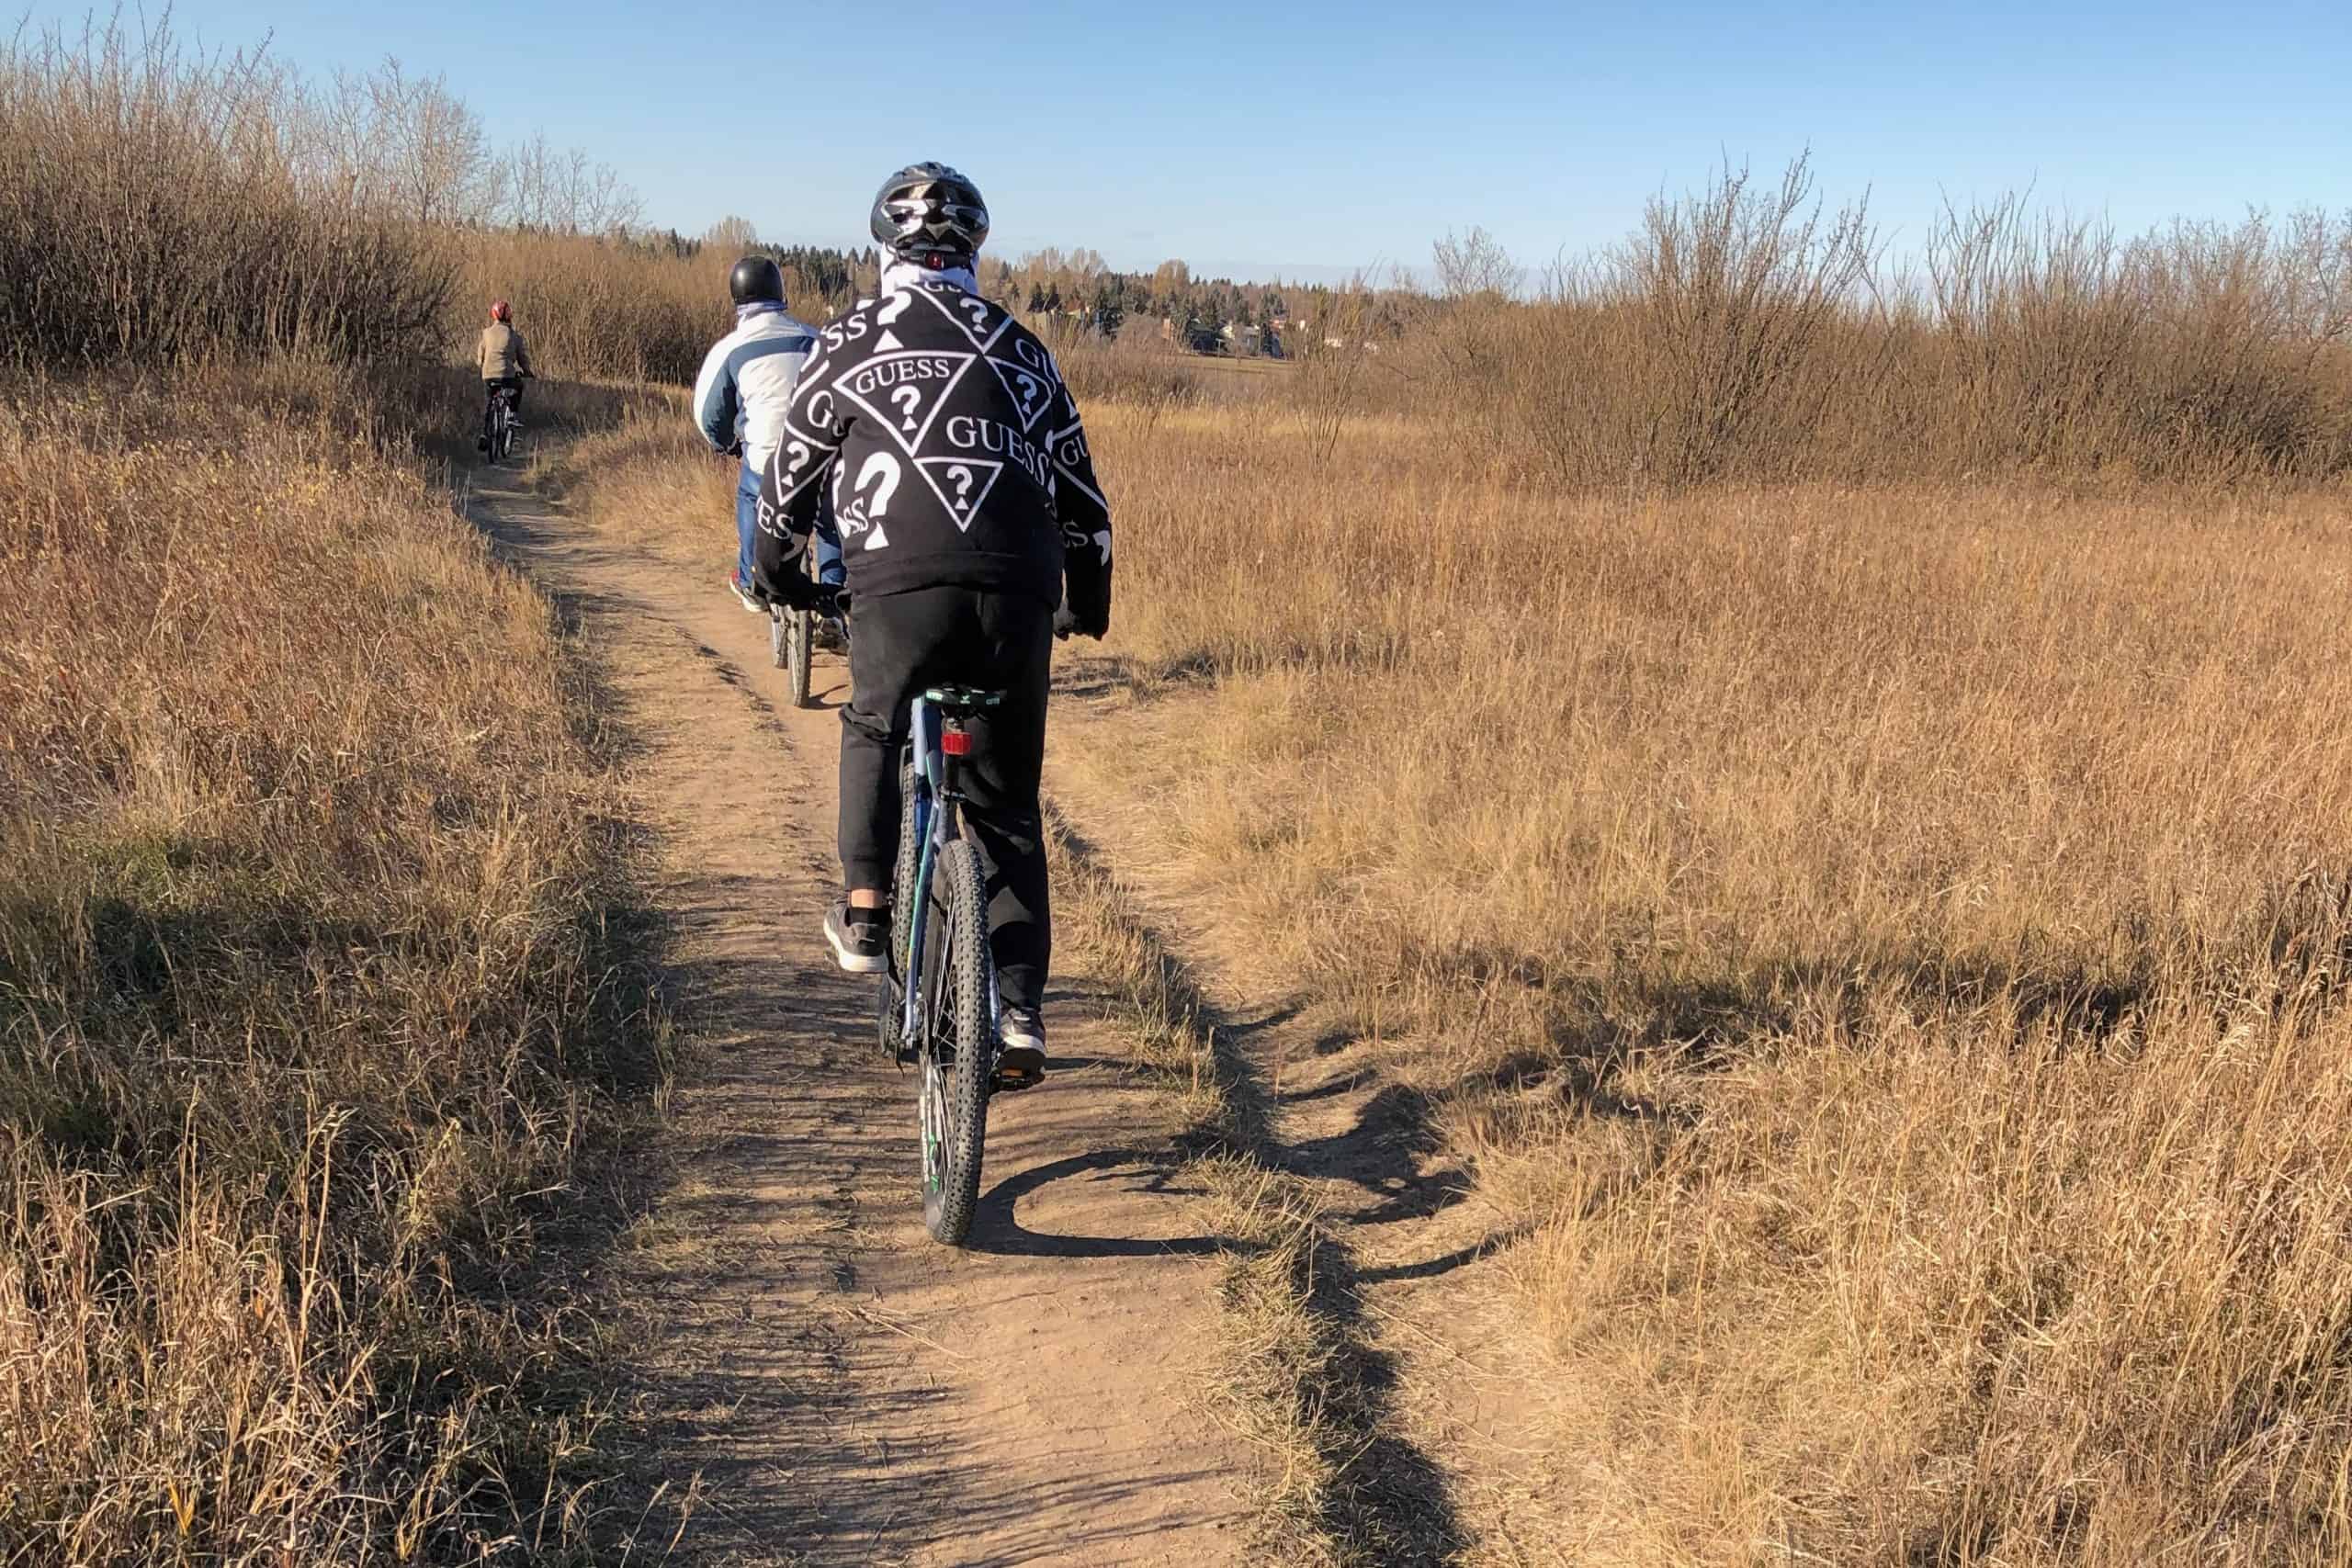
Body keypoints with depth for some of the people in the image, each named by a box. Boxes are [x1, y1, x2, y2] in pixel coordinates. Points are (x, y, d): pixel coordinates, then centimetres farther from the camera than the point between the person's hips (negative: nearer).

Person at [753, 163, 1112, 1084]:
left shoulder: (851, 342, 11)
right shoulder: (1021, 348, 19)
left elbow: (792, 472, 18)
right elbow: (1078, 488, 22)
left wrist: (775, 574, 36)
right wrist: (1088, 604, 35)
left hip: (899, 584, -2)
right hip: (1017, 592, 2)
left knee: (874, 732, 29)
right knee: (1006, 808, 13)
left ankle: (864, 916, 18)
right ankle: (1020, 1011, 9)